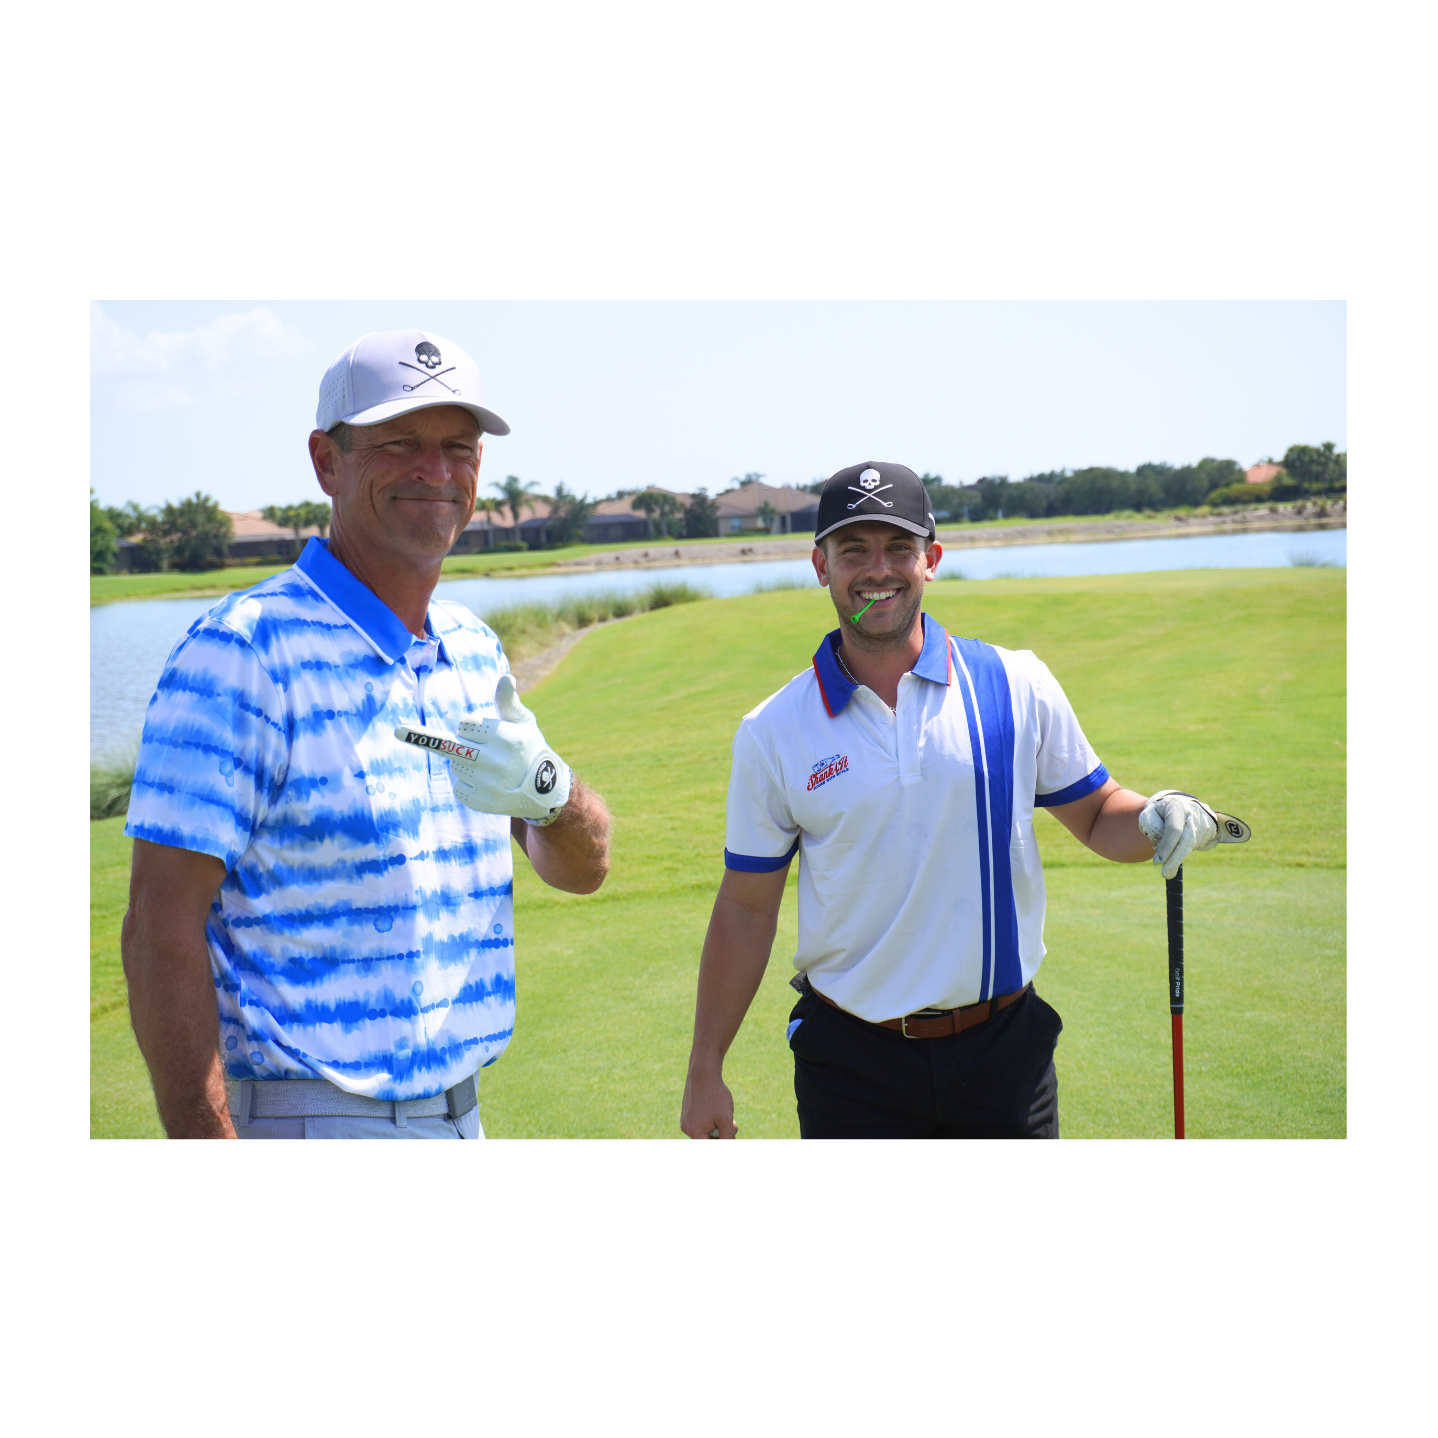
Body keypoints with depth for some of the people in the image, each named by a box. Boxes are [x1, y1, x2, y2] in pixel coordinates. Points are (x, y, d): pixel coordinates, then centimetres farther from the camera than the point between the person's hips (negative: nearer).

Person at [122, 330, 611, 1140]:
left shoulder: (475, 648, 7)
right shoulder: (242, 651, -15)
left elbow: (583, 870, 6)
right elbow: (162, 928, -18)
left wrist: (547, 789, -15)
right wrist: (205, 1132, -23)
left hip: (458, 1103, 7)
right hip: (307, 1111, -7)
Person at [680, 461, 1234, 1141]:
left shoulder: (1018, 685, -2)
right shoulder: (771, 734, -4)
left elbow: (1095, 815, 8)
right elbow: (746, 908, 2)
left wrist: (1159, 819, -14)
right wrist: (705, 1070, 3)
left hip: (1005, 1049, 1)